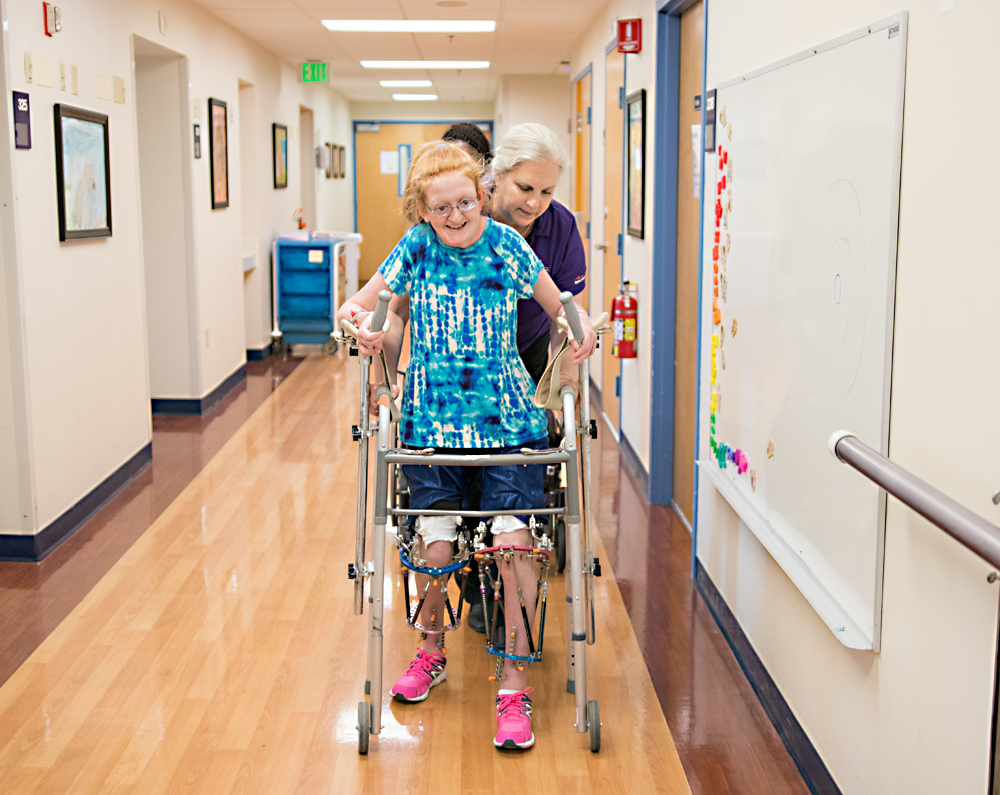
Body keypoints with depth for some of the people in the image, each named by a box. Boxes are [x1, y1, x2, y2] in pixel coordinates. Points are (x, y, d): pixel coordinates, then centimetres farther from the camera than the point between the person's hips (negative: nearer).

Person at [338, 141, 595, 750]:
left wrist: (581, 327, -11)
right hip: (433, 417, 1)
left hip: (507, 417, 0)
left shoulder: (506, 244, 2)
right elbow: (355, 306, 9)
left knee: (513, 540, -11)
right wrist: (365, 322, -15)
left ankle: (514, 682, 4)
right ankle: (431, 651, 26)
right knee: (437, 549, -4)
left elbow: (559, 307, 11)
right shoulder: (417, 247, 3)